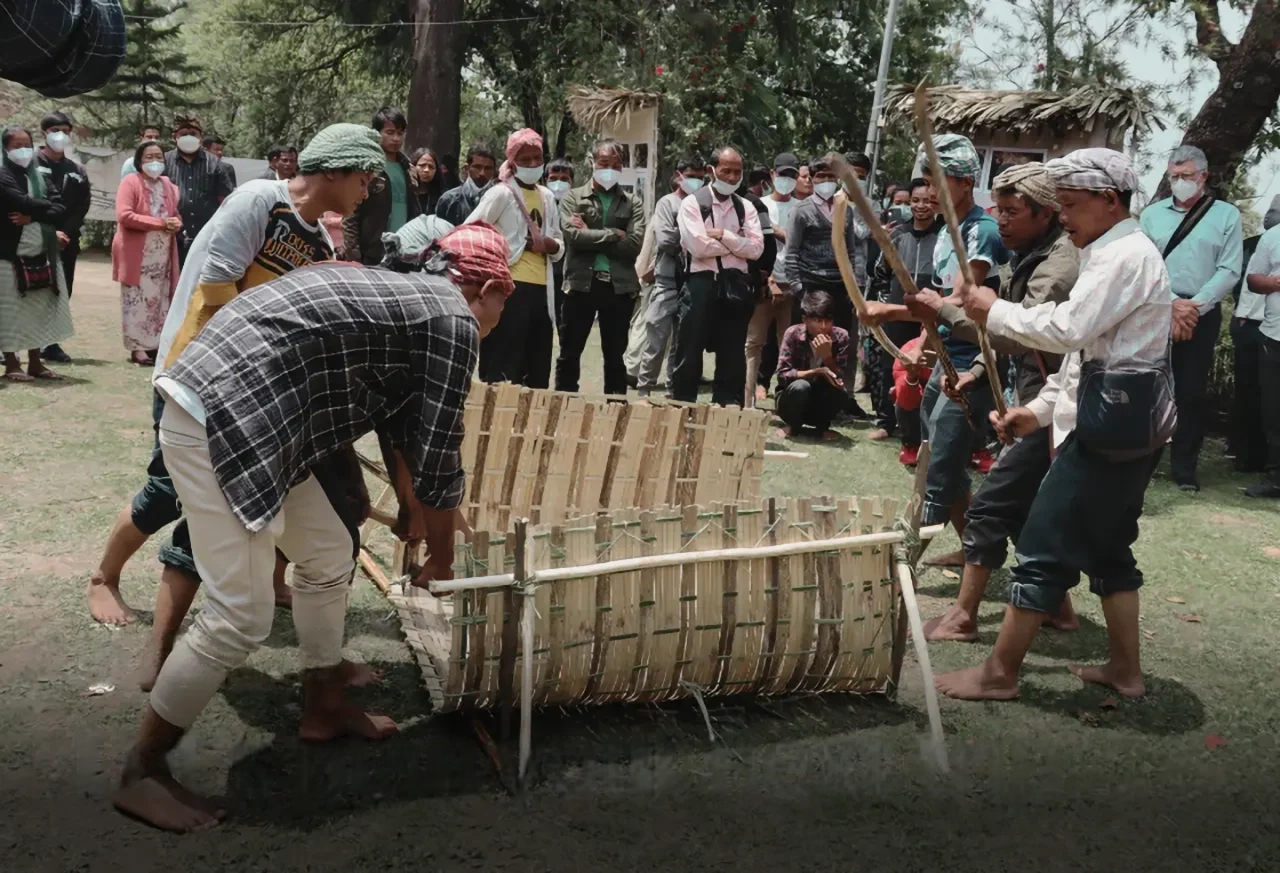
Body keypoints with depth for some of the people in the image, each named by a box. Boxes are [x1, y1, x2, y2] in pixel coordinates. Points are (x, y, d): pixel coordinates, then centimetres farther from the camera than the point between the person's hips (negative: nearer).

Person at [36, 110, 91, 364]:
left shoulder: (78, 172, 14)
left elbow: (81, 208, 6)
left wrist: (66, 232, -10)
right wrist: (49, 232, -14)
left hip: (67, 242, 4)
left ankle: (51, 343, 13)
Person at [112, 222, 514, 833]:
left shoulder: (405, 295, 21)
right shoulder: (453, 321, -6)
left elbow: (398, 421, 31)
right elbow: (438, 456, -4)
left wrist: (414, 512, 39)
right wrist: (441, 557, 10)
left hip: (244, 417, 10)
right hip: (219, 421, -10)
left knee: (329, 555, 20)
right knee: (241, 618, -6)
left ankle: (323, 708, 35)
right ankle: (142, 769, 9)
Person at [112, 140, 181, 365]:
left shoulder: (168, 184, 13)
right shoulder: (130, 182, -6)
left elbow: (176, 215, 21)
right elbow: (124, 216, -16)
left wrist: (175, 224, -5)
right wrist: (160, 223, -18)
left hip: (163, 254, 6)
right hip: (137, 253, -6)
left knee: (160, 299, 6)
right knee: (137, 300, -6)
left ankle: (155, 344, 12)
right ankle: (138, 347, -2)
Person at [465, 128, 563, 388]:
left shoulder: (547, 197, 17)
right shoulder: (501, 193, -3)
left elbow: (559, 247, 21)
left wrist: (550, 245, 0)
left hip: (542, 289, 7)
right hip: (511, 287, -7)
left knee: (538, 370, 10)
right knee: (504, 367, -6)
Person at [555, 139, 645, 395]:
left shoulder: (632, 203, 9)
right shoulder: (573, 198, 7)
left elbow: (634, 244, -6)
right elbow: (573, 235, -10)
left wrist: (591, 235, -8)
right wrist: (613, 234, -8)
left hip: (619, 286, 1)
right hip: (581, 283, -1)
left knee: (615, 357, 10)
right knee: (569, 354, 4)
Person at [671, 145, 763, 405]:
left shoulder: (745, 208, 12)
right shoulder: (692, 203, -1)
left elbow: (756, 248, 0)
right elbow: (698, 246, -14)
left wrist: (724, 235, -10)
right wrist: (736, 243, -4)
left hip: (736, 285, 4)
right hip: (702, 283, -4)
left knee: (732, 355, 8)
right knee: (689, 354, 0)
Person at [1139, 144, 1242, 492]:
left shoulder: (1227, 215, 3)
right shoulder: (1152, 214, 7)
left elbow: (1229, 270, -3)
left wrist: (1193, 307, -12)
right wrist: (1171, 303, -12)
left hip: (1202, 314, -1)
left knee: (1192, 390, 1)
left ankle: (1184, 466, 9)